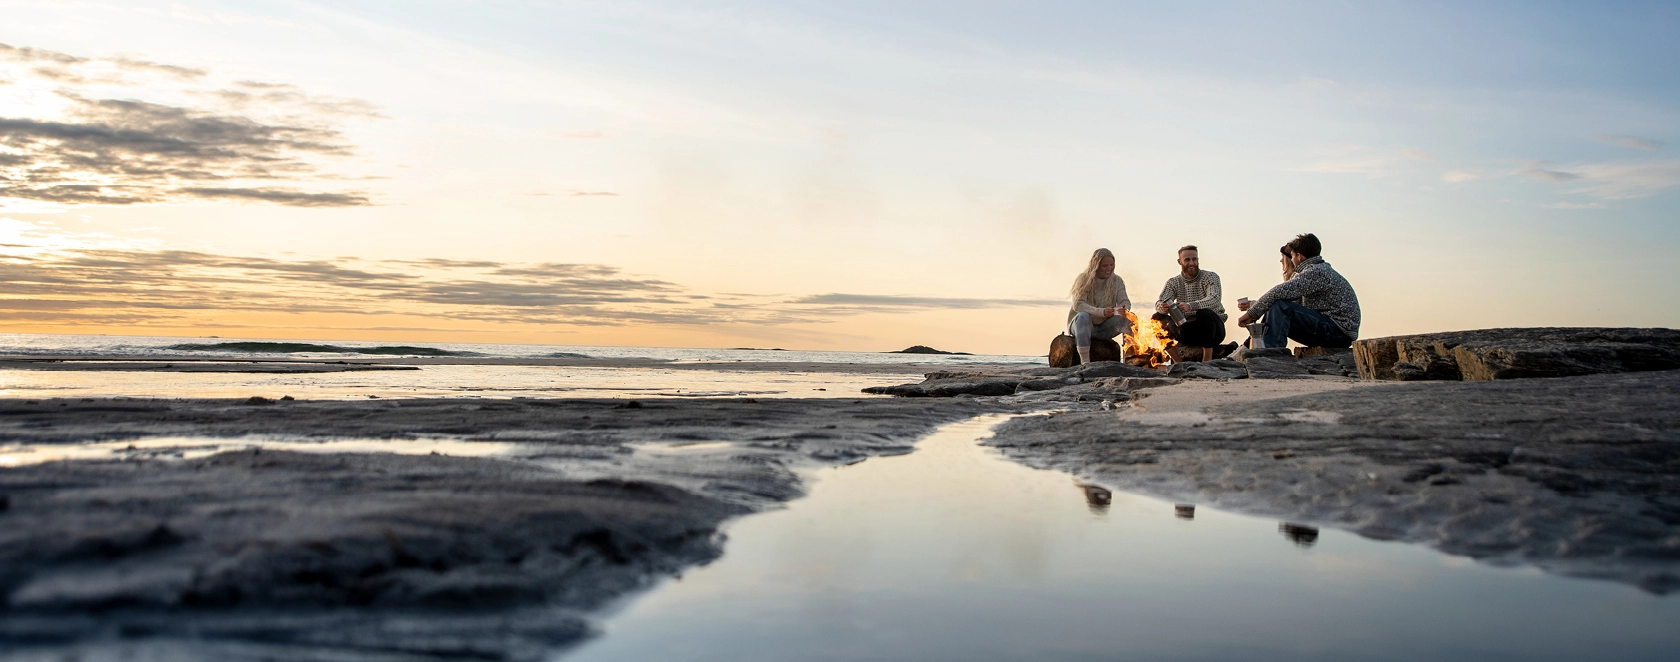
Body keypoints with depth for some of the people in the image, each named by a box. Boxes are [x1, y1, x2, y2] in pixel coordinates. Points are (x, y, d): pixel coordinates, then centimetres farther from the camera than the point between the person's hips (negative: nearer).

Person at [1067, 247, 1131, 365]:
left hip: (1104, 327, 3)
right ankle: (1085, 361, -42)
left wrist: (1124, 310, -33)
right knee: (1083, 316, -38)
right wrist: (1102, 312, -37)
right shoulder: (1083, 279, -7)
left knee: (1127, 319, -24)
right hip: (1080, 324, -3)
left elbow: (1125, 302, -5)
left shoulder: (1117, 281, 5)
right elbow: (1078, 305, -20)